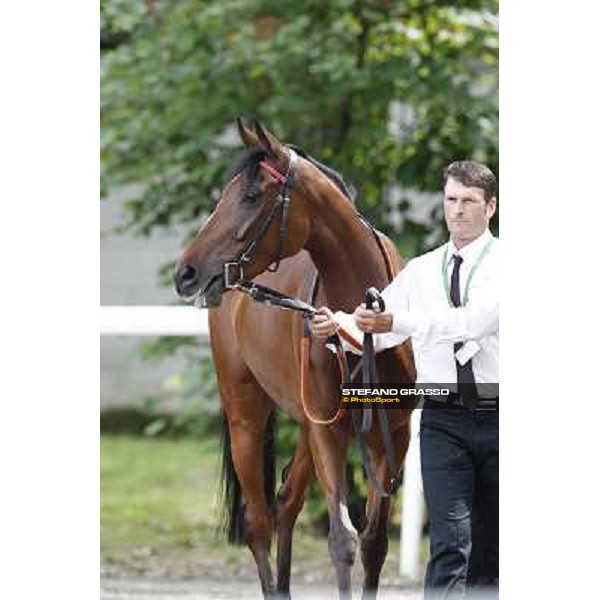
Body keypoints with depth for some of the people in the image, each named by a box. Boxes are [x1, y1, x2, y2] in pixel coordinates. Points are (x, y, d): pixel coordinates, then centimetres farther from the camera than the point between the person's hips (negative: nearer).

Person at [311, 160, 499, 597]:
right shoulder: (420, 271, 12)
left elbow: (475, 320, -19)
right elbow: (372, 332, 7)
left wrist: (397, 322, -29)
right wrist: (337, 326, -17)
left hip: (496, 414, -1)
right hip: (444, 419, 1)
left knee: (491, 546, 7)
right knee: (450, 541, -11)